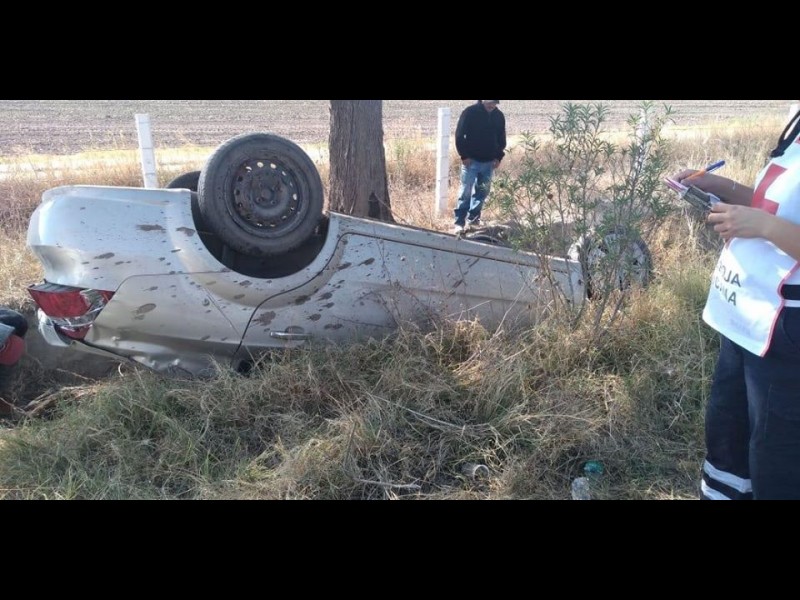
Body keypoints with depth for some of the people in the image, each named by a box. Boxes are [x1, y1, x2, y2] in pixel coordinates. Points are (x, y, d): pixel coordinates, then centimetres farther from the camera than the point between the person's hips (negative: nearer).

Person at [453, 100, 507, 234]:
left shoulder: (499, 116, 6)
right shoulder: (470, 112, -8)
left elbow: (501, 139, 14)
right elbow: (459, 135, -8)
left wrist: (498, 157, 4)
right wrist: (464, 156, -12)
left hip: (489, 162, 5)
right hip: (471, 160, -4)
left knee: (482, 192, 8)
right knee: (466, 191, -6)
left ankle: (473, 219, 21)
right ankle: (460, 222, -1)